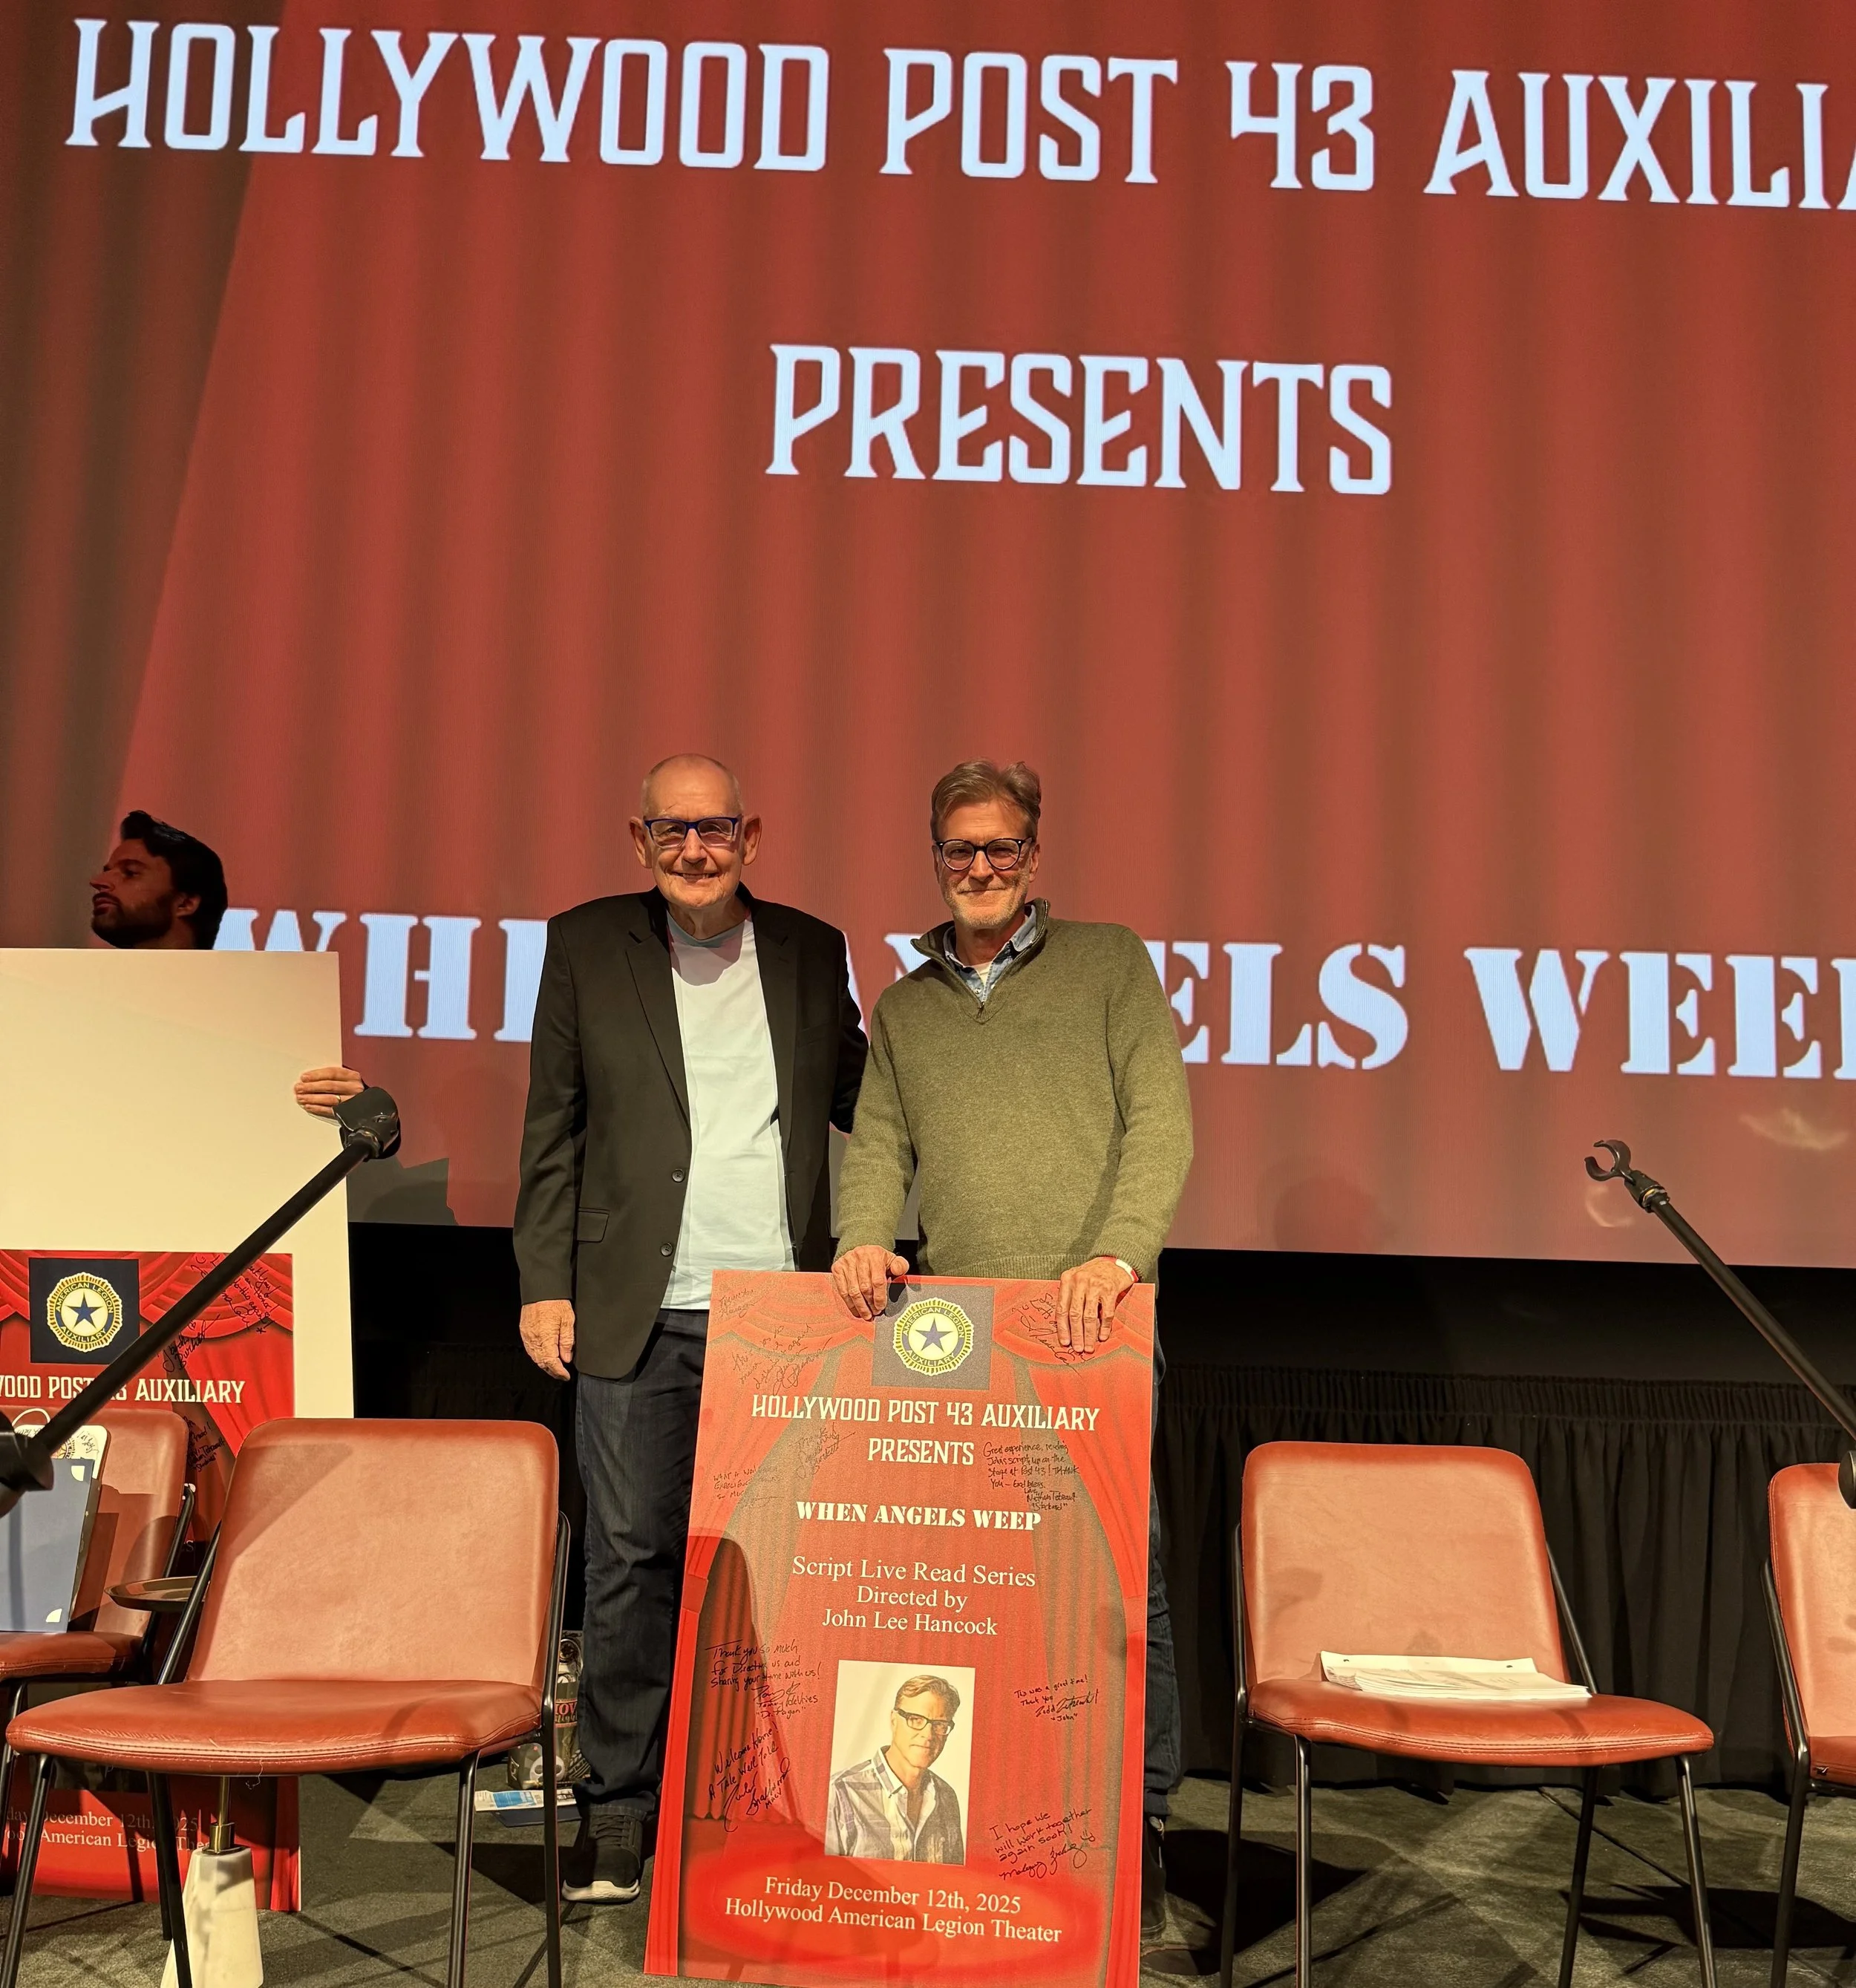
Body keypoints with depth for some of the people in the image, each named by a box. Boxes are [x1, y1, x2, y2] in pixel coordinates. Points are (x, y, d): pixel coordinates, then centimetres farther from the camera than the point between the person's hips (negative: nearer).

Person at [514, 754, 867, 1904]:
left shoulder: (812, 951, 11)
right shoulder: (589, 945, 7)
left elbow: (863, 1106, 15)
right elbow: (554, 1128, 6)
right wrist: (545, 1284, 0)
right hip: (641, 1315, -1)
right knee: (632, 1558, 4)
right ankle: (620, 1809, 17)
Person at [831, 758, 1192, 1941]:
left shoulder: (1111, 964, 8)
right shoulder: (903, 1007, 19)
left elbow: (1161, 1123, -2)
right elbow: (881, 1143, 11)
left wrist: (1116, 1252, -16)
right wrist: (866, 1236, -10)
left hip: (1092, 1324, -3)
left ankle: (1142, 1829, 10)